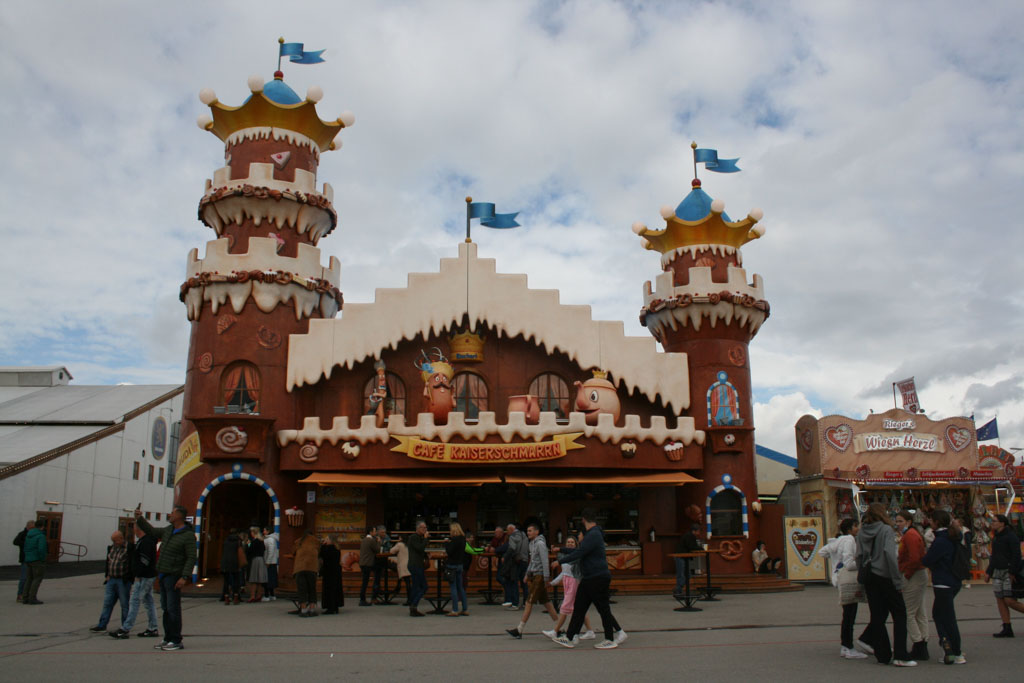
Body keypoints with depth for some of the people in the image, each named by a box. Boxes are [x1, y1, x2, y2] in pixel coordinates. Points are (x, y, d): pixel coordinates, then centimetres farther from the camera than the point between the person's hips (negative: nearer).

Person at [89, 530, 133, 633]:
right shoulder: (111, 548, 12)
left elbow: (132, 565, -10)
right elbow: (108, 562, 21)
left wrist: (129, 580, -12)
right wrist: (107, 575, 11)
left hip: (123, 581, -6)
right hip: (111, 580, 6)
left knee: (124, 604, 2)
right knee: (107, 603, 5)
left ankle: (125, 627, 11)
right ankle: (102, 625, 8)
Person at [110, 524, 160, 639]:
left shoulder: (146, 542, -18)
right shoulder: (143, 540, 16)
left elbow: (144, 561, -24)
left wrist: (137, 575, -19)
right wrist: (137, 574, 18)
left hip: (143, 578, -11)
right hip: (148, 576, 11)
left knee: (134, 602, -7)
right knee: (149, 601, 11)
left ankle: (125, 630, -4)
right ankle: (153, 629, 15)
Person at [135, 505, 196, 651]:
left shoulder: (188, 535, -13)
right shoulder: (169, 530, 11)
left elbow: (191, 558, -17)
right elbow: (152, 531, 26)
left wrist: (184, 577, -24)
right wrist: (139, 519, 16)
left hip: (174, 576, -8)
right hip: (163, 575, 8)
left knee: (173, 609, -6)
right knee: (166, 609, 12)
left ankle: (176, 641, 0)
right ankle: (168, 639, 20)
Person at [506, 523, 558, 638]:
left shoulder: (540, 544, -13)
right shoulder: (532, 543, 15)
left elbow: (545, 562, -17)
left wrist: (546, 578, -18)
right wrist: (528, 574, 20)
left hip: (539, 576, -9)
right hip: (535, 576, 9)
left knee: (529, 602, -6)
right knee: (546, 601, 11)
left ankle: (519, 630, -4)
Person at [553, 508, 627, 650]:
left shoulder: (593, 535, -19)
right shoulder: (591, 534, 15)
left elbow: (578, 553, -23)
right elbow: (579, 550, 24)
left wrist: (560, 560, -13)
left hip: (598, 578, -10)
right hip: (588, 578, 10)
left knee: (603, 609, 1)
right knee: (578, 608, 9)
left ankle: (610, 640, 12)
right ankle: (570, 638, 11)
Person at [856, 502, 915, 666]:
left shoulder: (862, 532, 7)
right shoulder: (886, 530, -11)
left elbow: (859, 556, 4)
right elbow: (889, 554, -21)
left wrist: (863, 574, 12)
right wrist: (897, 579, -17)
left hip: (869, 578, 6)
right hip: (884, 576, -6)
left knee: (878, 614, 11)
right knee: (899, 613, 4)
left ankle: (883, 655, 13)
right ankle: (900, 656, -1)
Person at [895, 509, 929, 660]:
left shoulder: (910, 535, -16)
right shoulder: (910, 534, 16)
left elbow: (914, 559, -24)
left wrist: (905, 574, -14)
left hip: (913, 578, -11)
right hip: (921, 576, 11)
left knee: (908, 614, -6)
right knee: (920, 613, 13)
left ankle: (918, 649, -2)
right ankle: (923, 648, 19)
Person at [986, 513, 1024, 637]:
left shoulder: (1011, 536, -10)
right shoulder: (996, 537, 16)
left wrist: (1012, 573, -21)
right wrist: (988, 572, 18)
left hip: (1009, 572, -8)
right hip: (998, 572, 8)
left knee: (1009, 600, -12)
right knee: (1000, 601, 4)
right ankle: (1007, 629, 7)